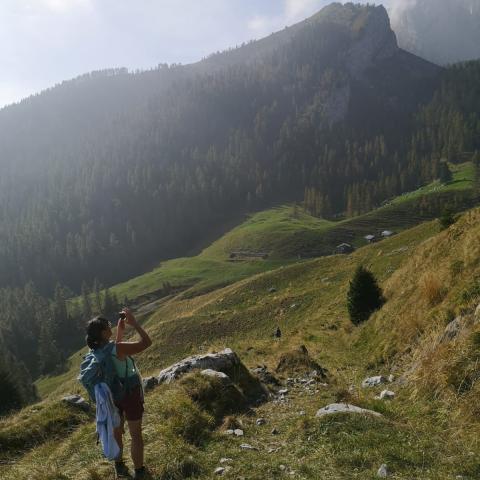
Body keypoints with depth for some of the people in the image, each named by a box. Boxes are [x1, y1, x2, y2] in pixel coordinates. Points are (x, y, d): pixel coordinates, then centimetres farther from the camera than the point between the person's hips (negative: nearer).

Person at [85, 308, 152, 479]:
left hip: (113, 394, 7)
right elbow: (146, 342, -29)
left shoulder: (97, 350, -7)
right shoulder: (117, 349, -30)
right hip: (130, 395, -7)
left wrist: (120, 331, 10)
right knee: (136, 435, 9)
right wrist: (134, 323, -24)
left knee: (117, 431, 22)